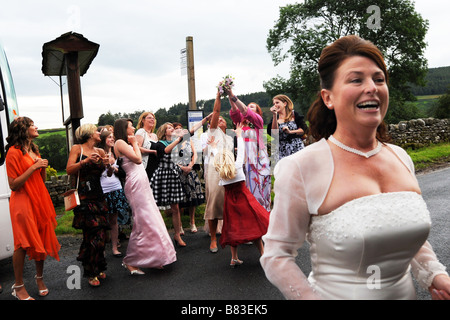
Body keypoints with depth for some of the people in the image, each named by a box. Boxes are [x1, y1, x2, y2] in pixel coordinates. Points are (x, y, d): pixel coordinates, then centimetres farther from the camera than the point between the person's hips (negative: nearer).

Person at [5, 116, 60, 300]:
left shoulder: (34, 150, 14)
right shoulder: (14, 152, -11)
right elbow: (13, 185, -16)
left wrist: (43, 166, -1)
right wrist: (33, 167, -18)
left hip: (40, 200, 7)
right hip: (23, 202, -7)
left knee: (41, 240, 10)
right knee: (23, 245, -1)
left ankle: (39, 277, 26)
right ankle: (18, 286, 14)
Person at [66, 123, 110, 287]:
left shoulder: (100, 151, 14)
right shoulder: (77, 148, 2)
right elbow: (69, 170, -8)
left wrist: (107, 165, -6)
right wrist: (85, 161, -19)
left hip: (98, 195, 5)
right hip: (83, 197, -5)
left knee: (100, 232, 3)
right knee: (93, 233, -9)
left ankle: (99, 268, 20)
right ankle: (91, 273, 6)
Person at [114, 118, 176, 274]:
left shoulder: (126, 143, 21)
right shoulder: (120, 142, -7)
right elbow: (137, 159, -14)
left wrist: (134, 143, 15)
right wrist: (134, 143, -4)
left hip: (142, 183, 10)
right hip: (135, 184, -10)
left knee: (150, 221, 11)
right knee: (143, 223, -9)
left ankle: (152, 258, 20)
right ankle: (130, 261, 2)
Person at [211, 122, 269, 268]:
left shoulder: (220, 172, -2)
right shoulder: (238, 165, -8)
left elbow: (217, 157, 17)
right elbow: (241, 150, 4)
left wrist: (214, 147, 35)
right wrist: (239, 134, 17)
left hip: (230, 201, 3)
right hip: (244, 199, -3)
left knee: (233, 227, 10)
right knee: (253, 225, 4)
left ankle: (234, 258, 13)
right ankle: (263, 253, 6)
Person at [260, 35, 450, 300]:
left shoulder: (401, 158, -2)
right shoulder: (301, 168, -21)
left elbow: (413, 234, 11)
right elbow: (276, 256, -16)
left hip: (405, 292, 6)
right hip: (336, 293, -5)